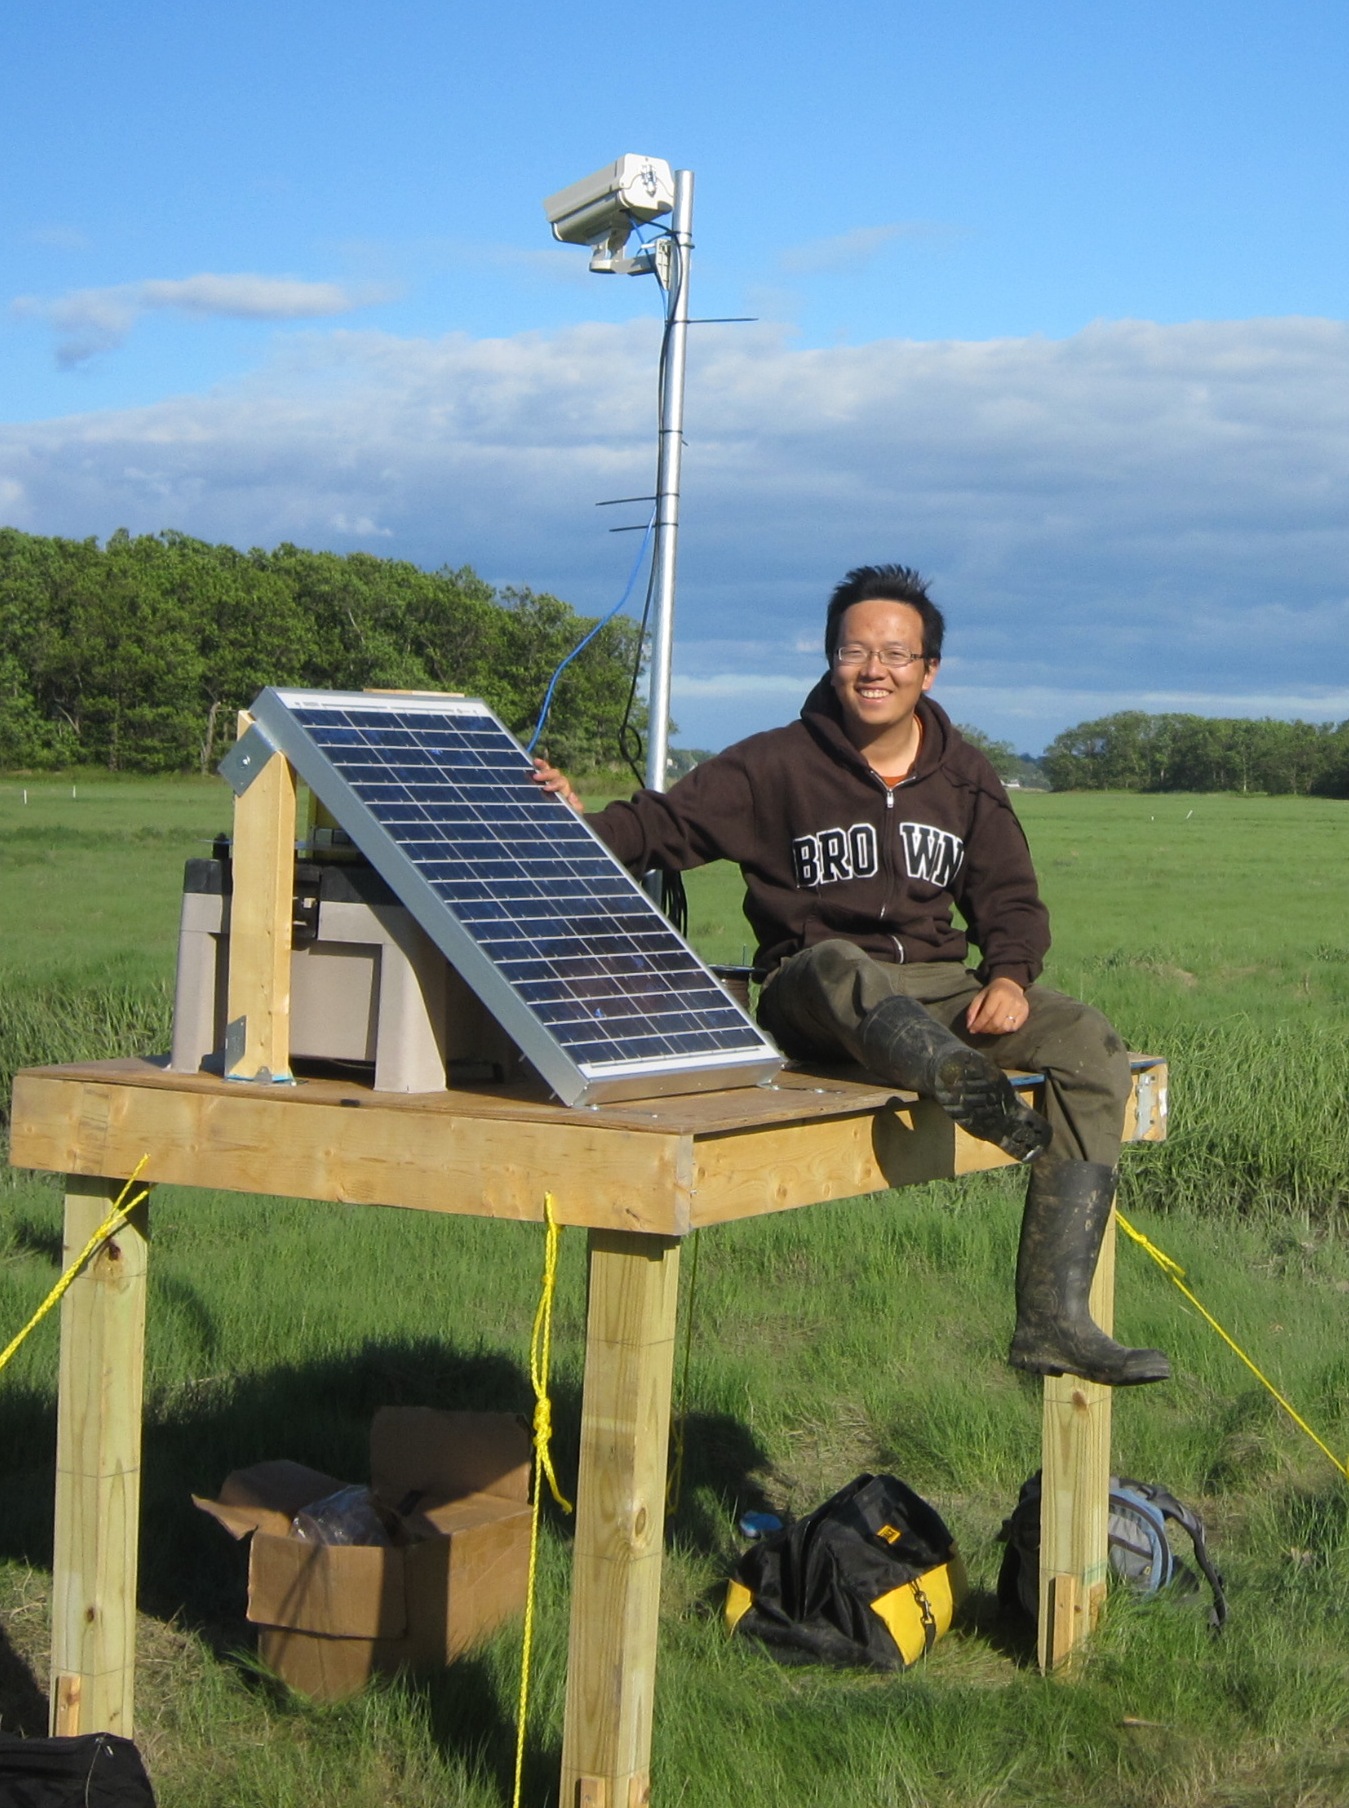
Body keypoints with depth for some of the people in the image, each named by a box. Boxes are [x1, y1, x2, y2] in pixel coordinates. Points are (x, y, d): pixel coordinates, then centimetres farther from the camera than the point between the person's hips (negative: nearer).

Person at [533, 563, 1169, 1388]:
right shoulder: (777, 766, 3)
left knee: (1094, 1047, -20)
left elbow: (1011, 898, 15)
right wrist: (583, 824, -22)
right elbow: (662, 827, -1)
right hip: (812, 1001, -4)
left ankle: (1054, 1319, -28)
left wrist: (1010, 975, -5)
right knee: (840, 965, -40)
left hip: (938, 990, 4)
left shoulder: (965, 777, 14)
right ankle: (975, 1090, -74)